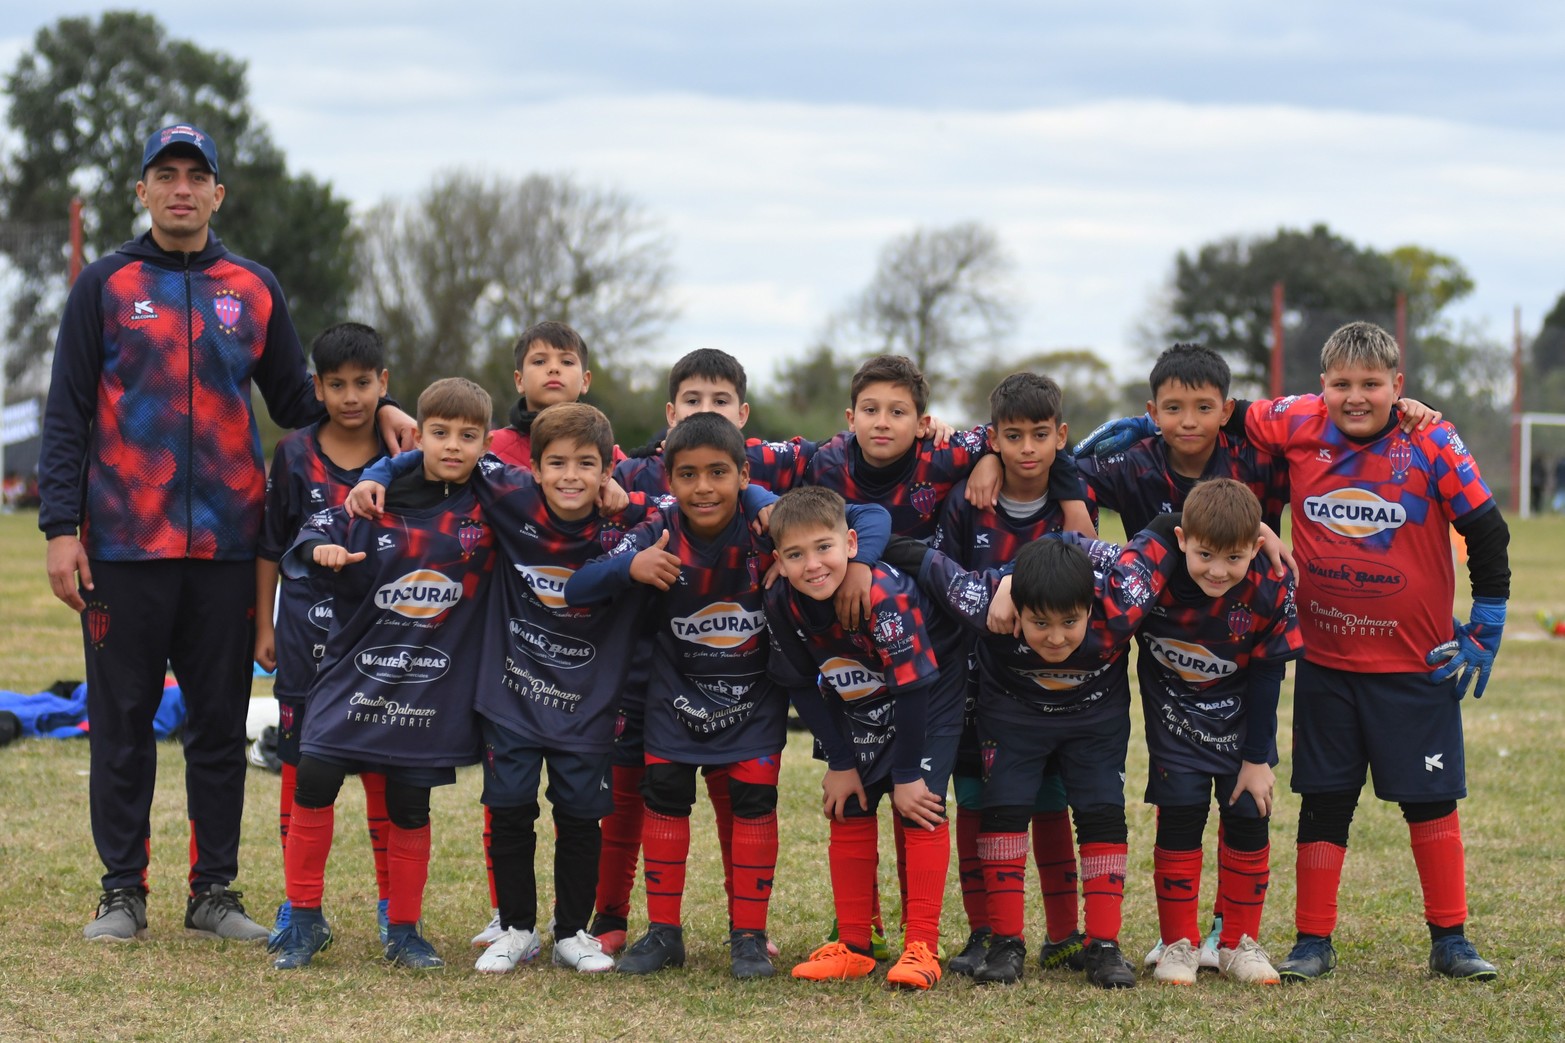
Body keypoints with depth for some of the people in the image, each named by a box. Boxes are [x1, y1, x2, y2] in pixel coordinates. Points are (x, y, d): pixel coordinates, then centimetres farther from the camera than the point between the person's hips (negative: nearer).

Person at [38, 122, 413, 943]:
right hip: (123, 542, -2)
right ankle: (122, 890, 11)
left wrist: (374, 413, -2)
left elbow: (297, 404, 16)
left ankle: (214, 890, 13)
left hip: (227, 541, 2)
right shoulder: (106, 285, 4)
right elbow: (67, 414, 2)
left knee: (221, 721, 5)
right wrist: (60, 527, -6)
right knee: (122, 720, 3)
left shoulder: (253, 289, 10)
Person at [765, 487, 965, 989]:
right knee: (848, 813, 4)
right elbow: (804, 687, -4)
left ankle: (921, 948, -10)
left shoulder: (884, 594, -35)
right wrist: (840, 762, -4)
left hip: (928, 700, -6)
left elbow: (912, 685, -29)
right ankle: (853, 946, 14)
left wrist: (908, 774, -23)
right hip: (857, 712, 6)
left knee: (921, 808, -15)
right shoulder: (783, 606, -18)